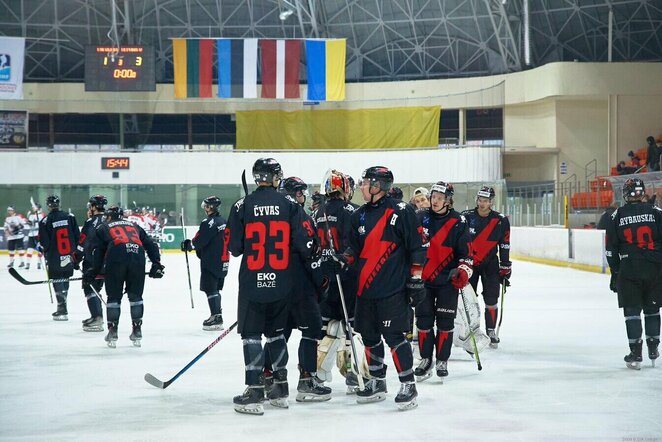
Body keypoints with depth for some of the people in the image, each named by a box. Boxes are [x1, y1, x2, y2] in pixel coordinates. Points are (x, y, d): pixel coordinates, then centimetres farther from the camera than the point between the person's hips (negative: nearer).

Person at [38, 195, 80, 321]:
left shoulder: (45, 221, -10)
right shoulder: (70, 217, -1)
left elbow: (44, 242, -8)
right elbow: (77, 236, 2)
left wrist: (46, 253, 12)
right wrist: (75, 250, 15)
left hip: (54, 258, -3)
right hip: (69, 257, 4)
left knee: (57, 281, 4)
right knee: (65, 279, 17)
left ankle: (63, 310, -4)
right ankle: (62, 307, 24)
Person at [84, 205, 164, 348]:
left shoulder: (102, 228, 25)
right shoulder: (134, 226, 34)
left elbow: (98, 252, 13)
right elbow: (150, 244, 25)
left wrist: (93, 272, 16)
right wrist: (156, 264, 24)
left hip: (116, 259, -2)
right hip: (138, 257, 2)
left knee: (114, 297, 9)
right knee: (135, 295, 15)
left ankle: (112, 333, 9)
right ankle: (137, 332, 14)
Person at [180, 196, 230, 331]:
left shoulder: (208, 222, -16)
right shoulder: (223, 221, 12)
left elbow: (199, 241, -16)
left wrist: (188, 245, 4)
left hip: (210, 262, -9)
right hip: (223, 261, 9)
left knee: (210, 289, -5)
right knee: (215, 289, 16)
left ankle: (216, 317, -9)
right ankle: (217, 315, 21)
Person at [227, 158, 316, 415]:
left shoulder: (242, 206, -5)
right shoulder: (289, 206, -1)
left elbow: (234, 247, -3)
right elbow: (304, 243, -3)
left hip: (252, 282, -3)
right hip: (281, 283, 3)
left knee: (251, 334, 2)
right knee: (276, 332, 17)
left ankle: (254, 393, -4)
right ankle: (280, 389, 21)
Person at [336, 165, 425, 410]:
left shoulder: (400, 212, -9)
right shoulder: (359, 215, 13)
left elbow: (416, 246, -7)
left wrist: (416, 278, -9)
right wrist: (342, 259, -1)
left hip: (392, 289, -7)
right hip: (365, 288, 7)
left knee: (394, 335, -9)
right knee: (369, 336, 12)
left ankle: (408, 384, -1)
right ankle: (377, 382, 25)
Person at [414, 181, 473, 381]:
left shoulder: (458, 223, -5)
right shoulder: (420, 218, 2)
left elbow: (466, 252, -2)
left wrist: (463, 272, -15)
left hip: (447, 281, -2)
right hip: (422, 278, 2)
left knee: (445, 322, 2)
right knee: (423, 320, 5)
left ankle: (442, 361, 14)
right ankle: (426, 359, 17)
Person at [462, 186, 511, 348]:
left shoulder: (501, 221, -5)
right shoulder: (466, 217, -6)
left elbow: (504, 246, 1)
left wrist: (505, 268, 1)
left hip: (490, 263, 0)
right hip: (468, 261, 0)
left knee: (491, 299, -3)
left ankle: (491, 331, 9)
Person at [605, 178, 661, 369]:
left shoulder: (617, 216, 2)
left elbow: (611, 248, 4)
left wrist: (614, 273, 11)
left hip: (629, 271, -1)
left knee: (632, 311, 4)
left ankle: (636, 354, -2)